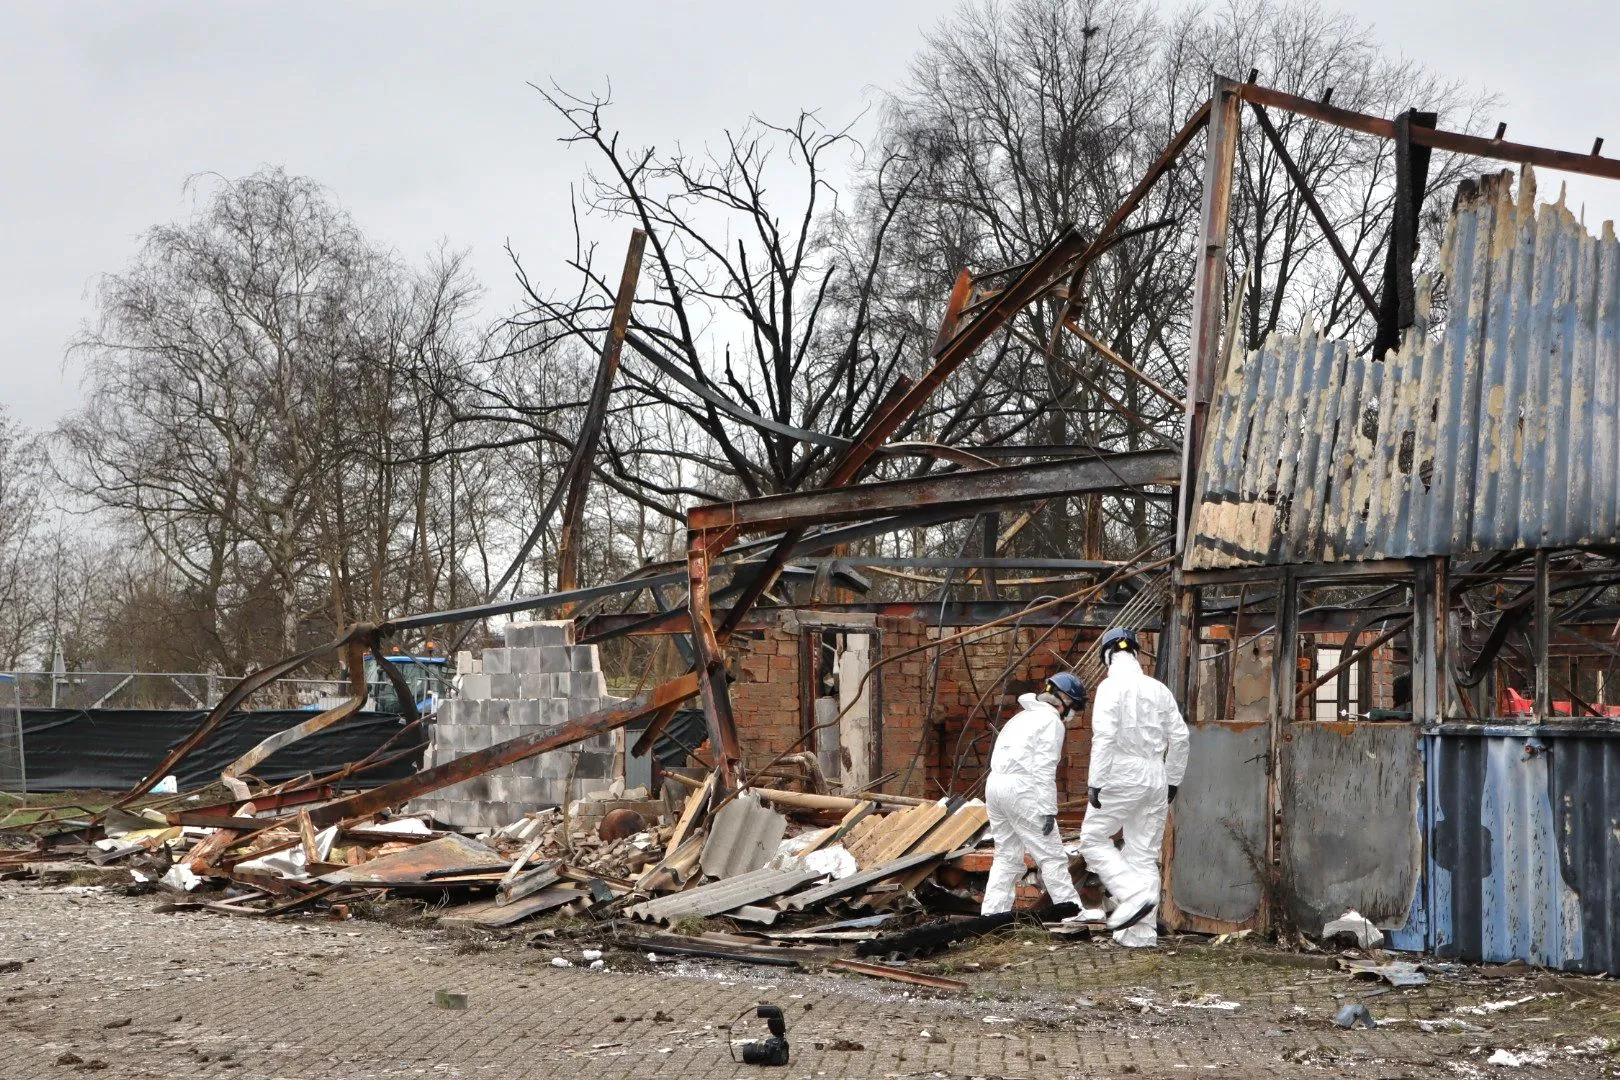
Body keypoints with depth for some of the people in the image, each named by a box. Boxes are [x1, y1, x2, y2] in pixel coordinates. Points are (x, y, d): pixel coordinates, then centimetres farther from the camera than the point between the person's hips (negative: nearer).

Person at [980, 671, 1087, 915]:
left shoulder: (1024, 716, 25)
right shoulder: (1051, 721, -2)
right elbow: (1044, 769, -12)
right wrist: (1049, 810, -13)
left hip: (994, 783, 9)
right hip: (1021, 788, -9)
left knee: (1007, 857, 13)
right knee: (1052, 855, -4)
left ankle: (991, 914, 8)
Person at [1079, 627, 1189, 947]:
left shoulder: (1112, 686, -7)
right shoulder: (1159, 688, 9)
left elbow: (1104, 737, -16)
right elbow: (1180, 737, 10)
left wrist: (1096, 782, -14)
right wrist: (1173, 780, 19)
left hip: (1123, 776, -6)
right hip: (1156, 777, 6)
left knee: (1093, 839, 9)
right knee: (1145, 854, 9)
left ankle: (1133, 894, -8)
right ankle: (1141, 931, 9)